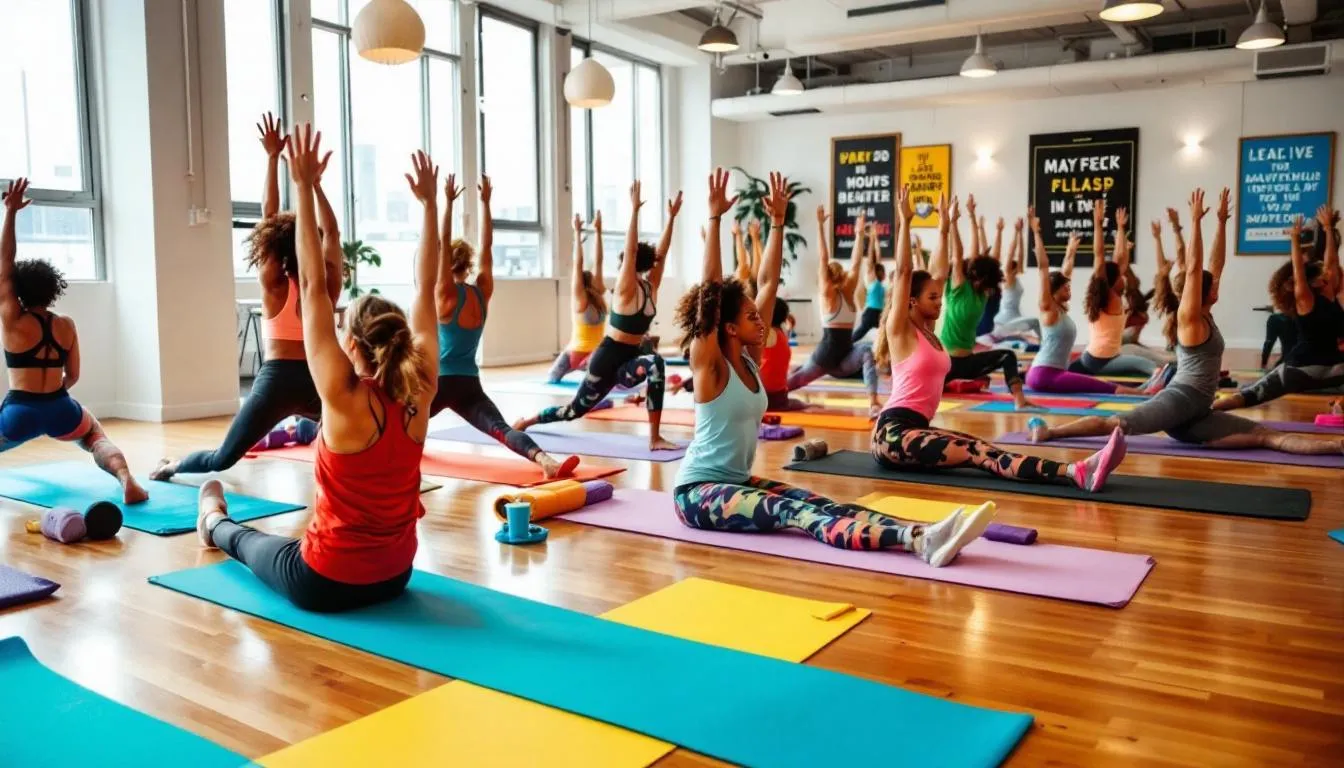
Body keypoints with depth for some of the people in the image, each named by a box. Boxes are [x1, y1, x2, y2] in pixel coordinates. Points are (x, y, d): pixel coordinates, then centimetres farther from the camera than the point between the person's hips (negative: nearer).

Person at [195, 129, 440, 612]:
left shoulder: (345, 400, -25)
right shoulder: (417, 396, -13)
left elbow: (314, 287, -24)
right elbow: (425, 290, -6)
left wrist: (306, 188, -21)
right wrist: (430, 203, -1)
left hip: (328, 584, -4)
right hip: (395, 576, 4)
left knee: (248, 541, 30)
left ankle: (214, 522, 60)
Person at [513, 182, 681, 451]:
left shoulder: (650, 287, 4)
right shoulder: (626, 289, -12)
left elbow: (662, 253, 4)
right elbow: (630, 251, -22)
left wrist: (671, 217, -1)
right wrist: (634, 210, -27)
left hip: (629, 360, 5)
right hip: (608, 358, -5)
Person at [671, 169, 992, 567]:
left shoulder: (749, 359, 5)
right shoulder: (708, 364, -14)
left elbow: (768, 282, 5)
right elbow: (710, 287, -25)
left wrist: (778, 220, 3)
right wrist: (715, 218, -28)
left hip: (737, 481, 8)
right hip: (698, 491, -8)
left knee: (818, 505, -16)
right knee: (793, 513, -28)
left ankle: (922, 535, -36)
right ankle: (919, 541, -48)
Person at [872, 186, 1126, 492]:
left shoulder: (927, 330, 17)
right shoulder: (900, 330, -5)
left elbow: (940, 272, 20)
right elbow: (904, 272, -13)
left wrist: (944, 229, 23)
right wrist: (905, 221, -14)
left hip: (915, 431, 8)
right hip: (893, 434, -8)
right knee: (975, 453, -25)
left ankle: (1076, 470, -32)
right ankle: (1076, 473, -42)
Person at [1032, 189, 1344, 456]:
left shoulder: (1206, 316, 19)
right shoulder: (1189, 318, -3)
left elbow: (1215, 265, 22)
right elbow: (1193, 268, -13)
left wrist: (1222, 221, 24)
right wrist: (1196, 221, -13)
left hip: (1196, 414, 8)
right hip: (1178, 401, -8)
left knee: (1266, 435, -3)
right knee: (1116, 423, -21)